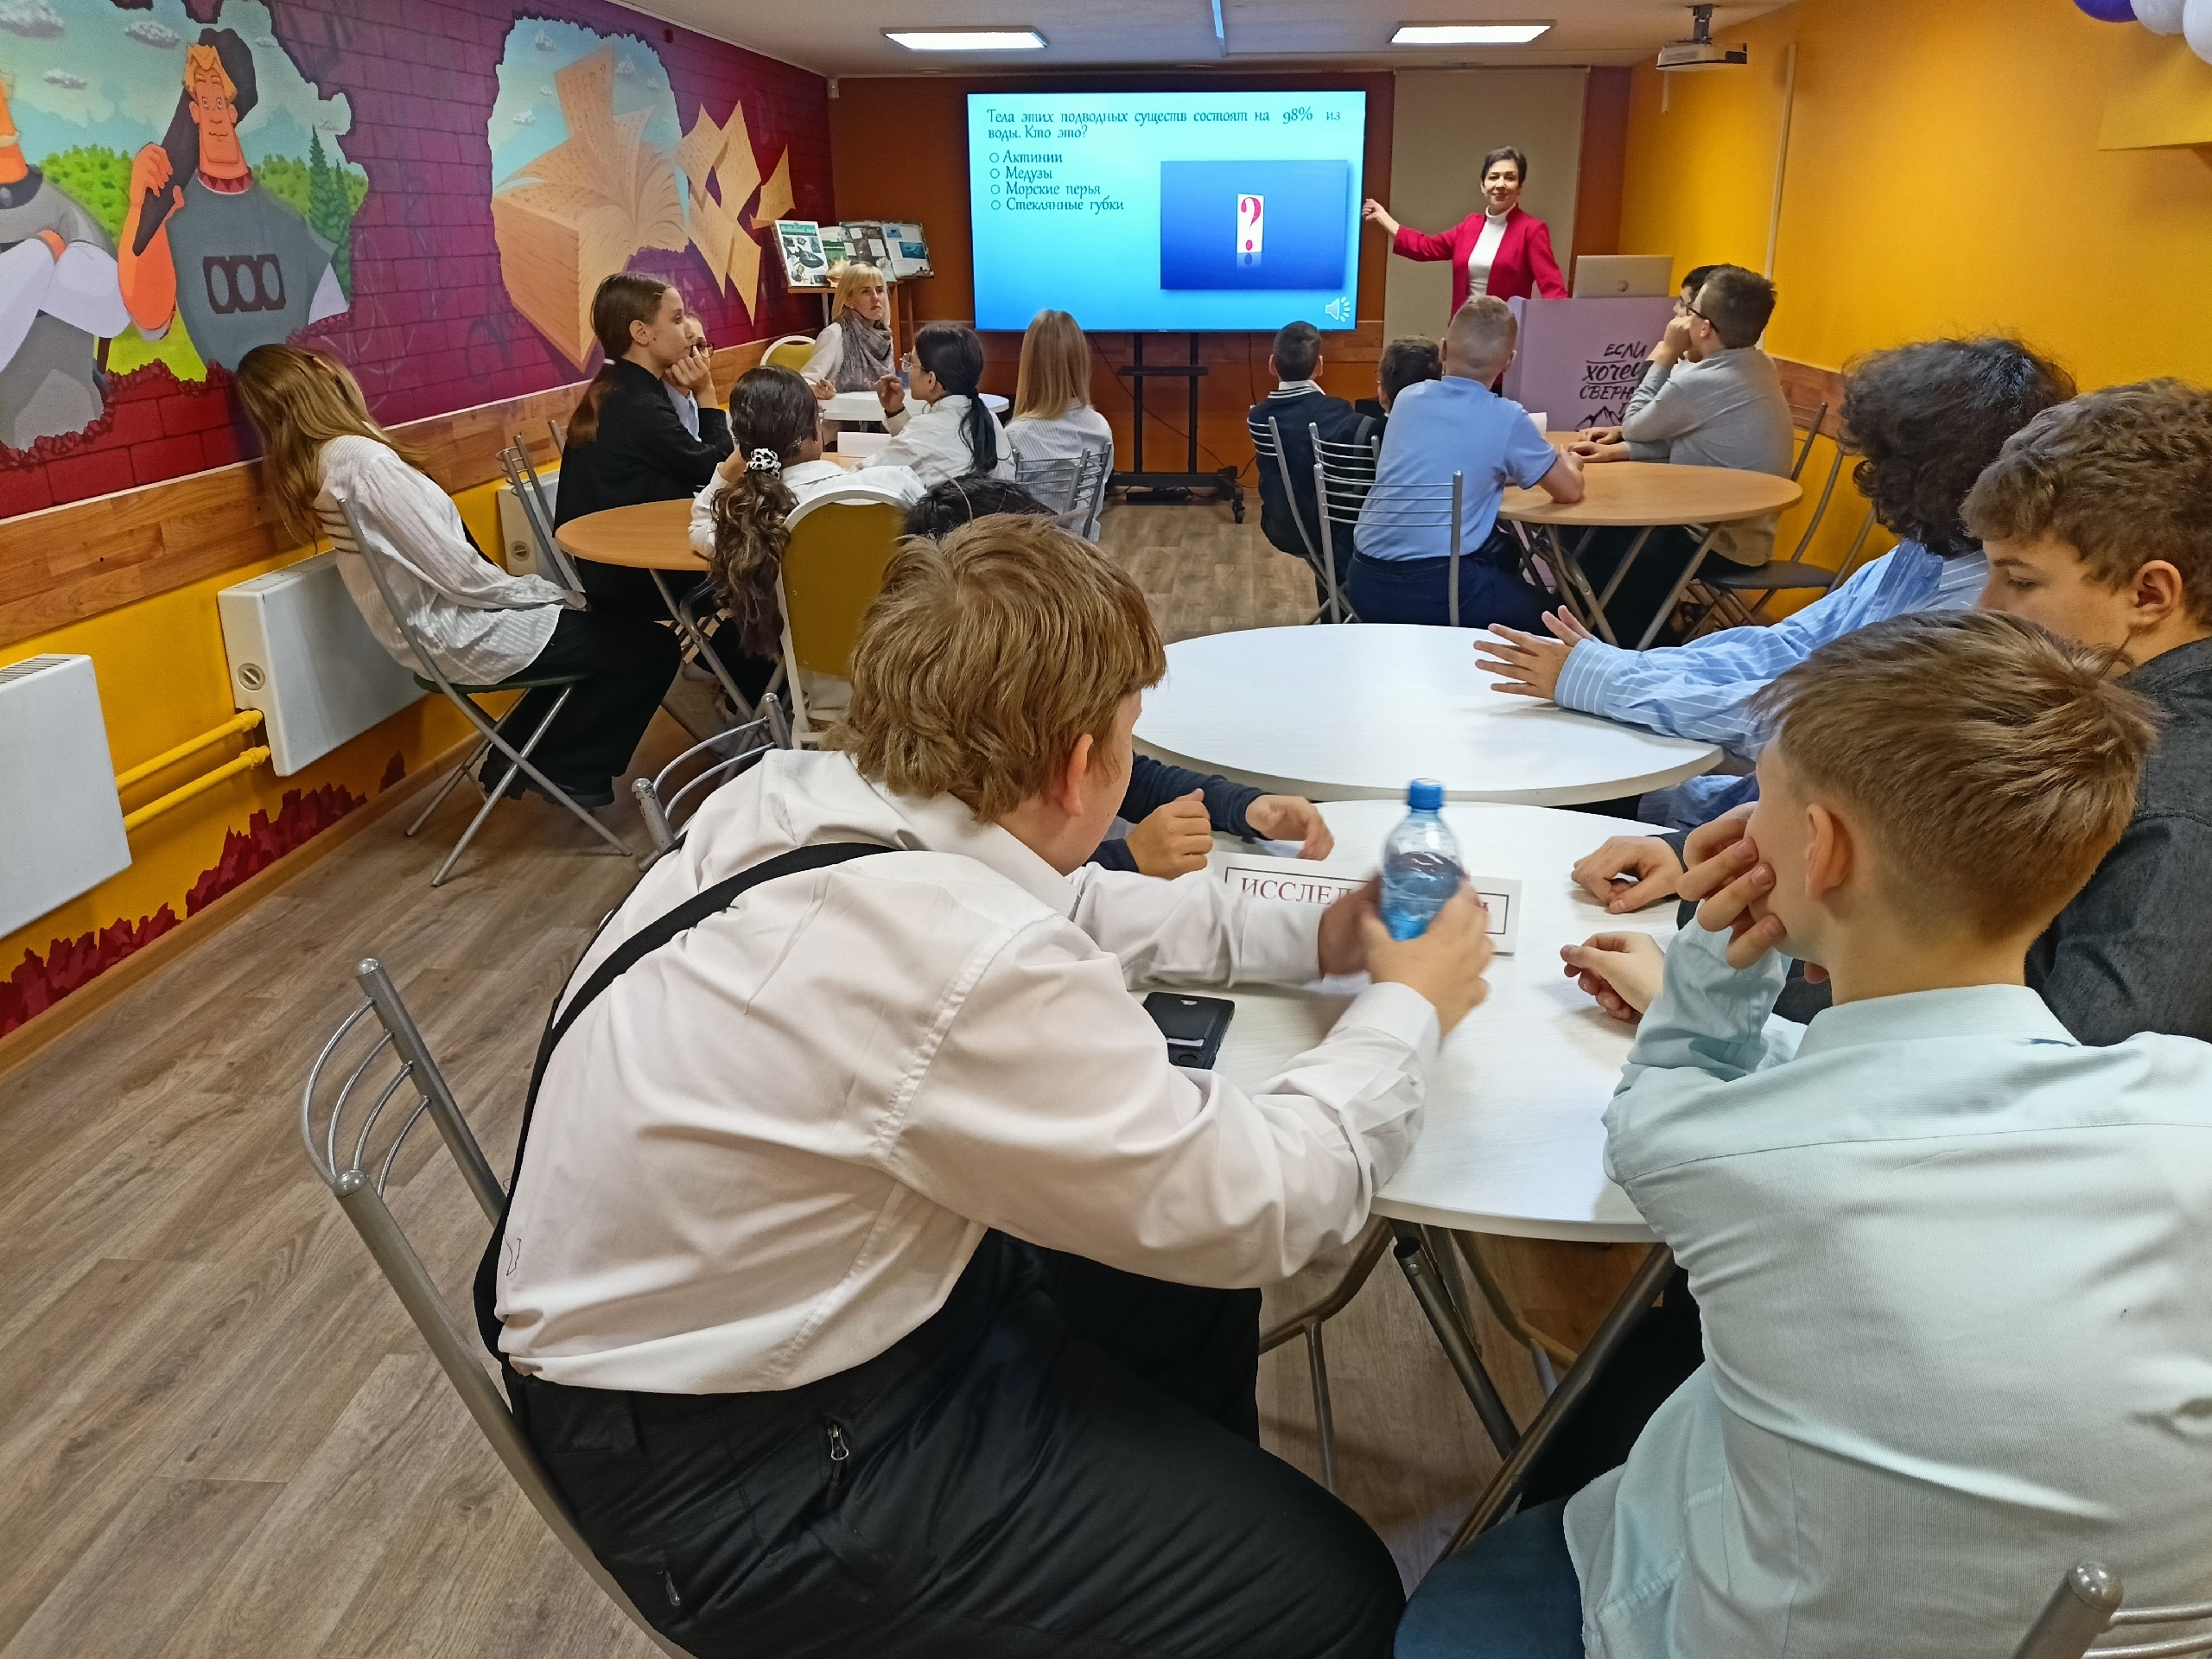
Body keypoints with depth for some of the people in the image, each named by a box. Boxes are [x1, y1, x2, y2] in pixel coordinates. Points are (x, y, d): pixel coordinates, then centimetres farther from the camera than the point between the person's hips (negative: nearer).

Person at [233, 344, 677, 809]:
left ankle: (515, 761, 25)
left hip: (435, 630, 10)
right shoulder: (362, 459, -23)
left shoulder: (316, 466, 6)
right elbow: (460, 574, -23)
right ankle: (562, 771, 9)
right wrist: (557, 595, -12)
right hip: (462, 635, -10)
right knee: (652, 648, -5)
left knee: (588, 631, 26)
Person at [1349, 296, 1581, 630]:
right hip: (1435, 588, -5)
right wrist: (1567, 462, 29)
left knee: (1503, 550, 32)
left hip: (1367, 581, 6)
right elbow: (1570, 491, 8)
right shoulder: (1506, 418, -4)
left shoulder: (1407, 399, 10)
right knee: (1535, 607, 24)